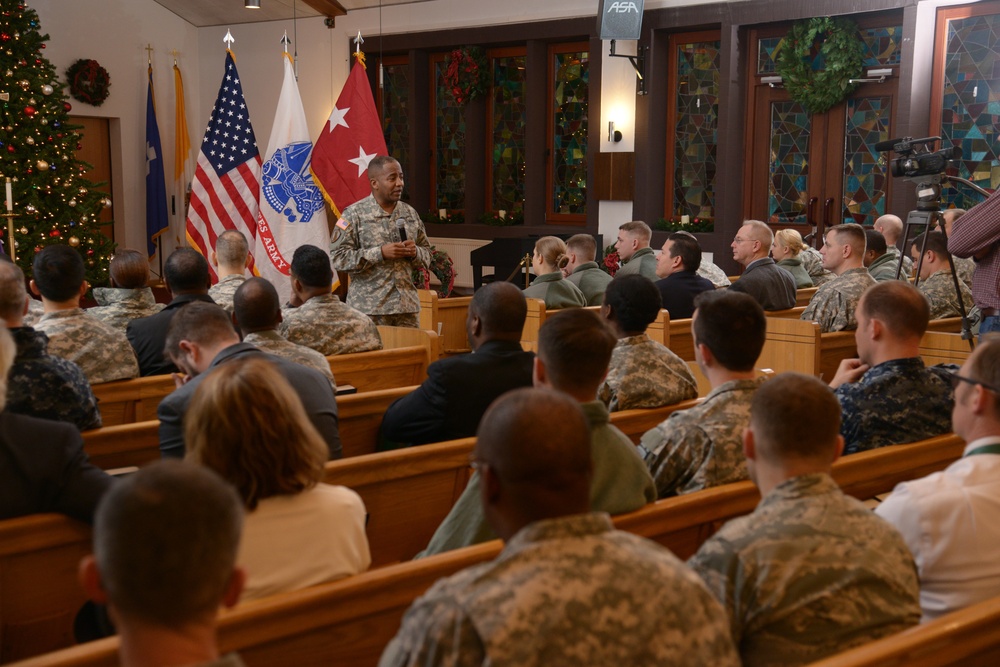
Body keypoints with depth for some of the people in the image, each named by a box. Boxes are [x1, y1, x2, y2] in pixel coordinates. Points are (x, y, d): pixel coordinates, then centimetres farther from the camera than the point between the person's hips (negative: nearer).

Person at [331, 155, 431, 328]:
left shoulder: (410, 213, 12)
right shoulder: (354, 214, -3)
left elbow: (427, 255, 19)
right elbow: (338, 258, -10)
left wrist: (415, 252, -5)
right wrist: (380, 252, -17)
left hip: (407, 306, 5)